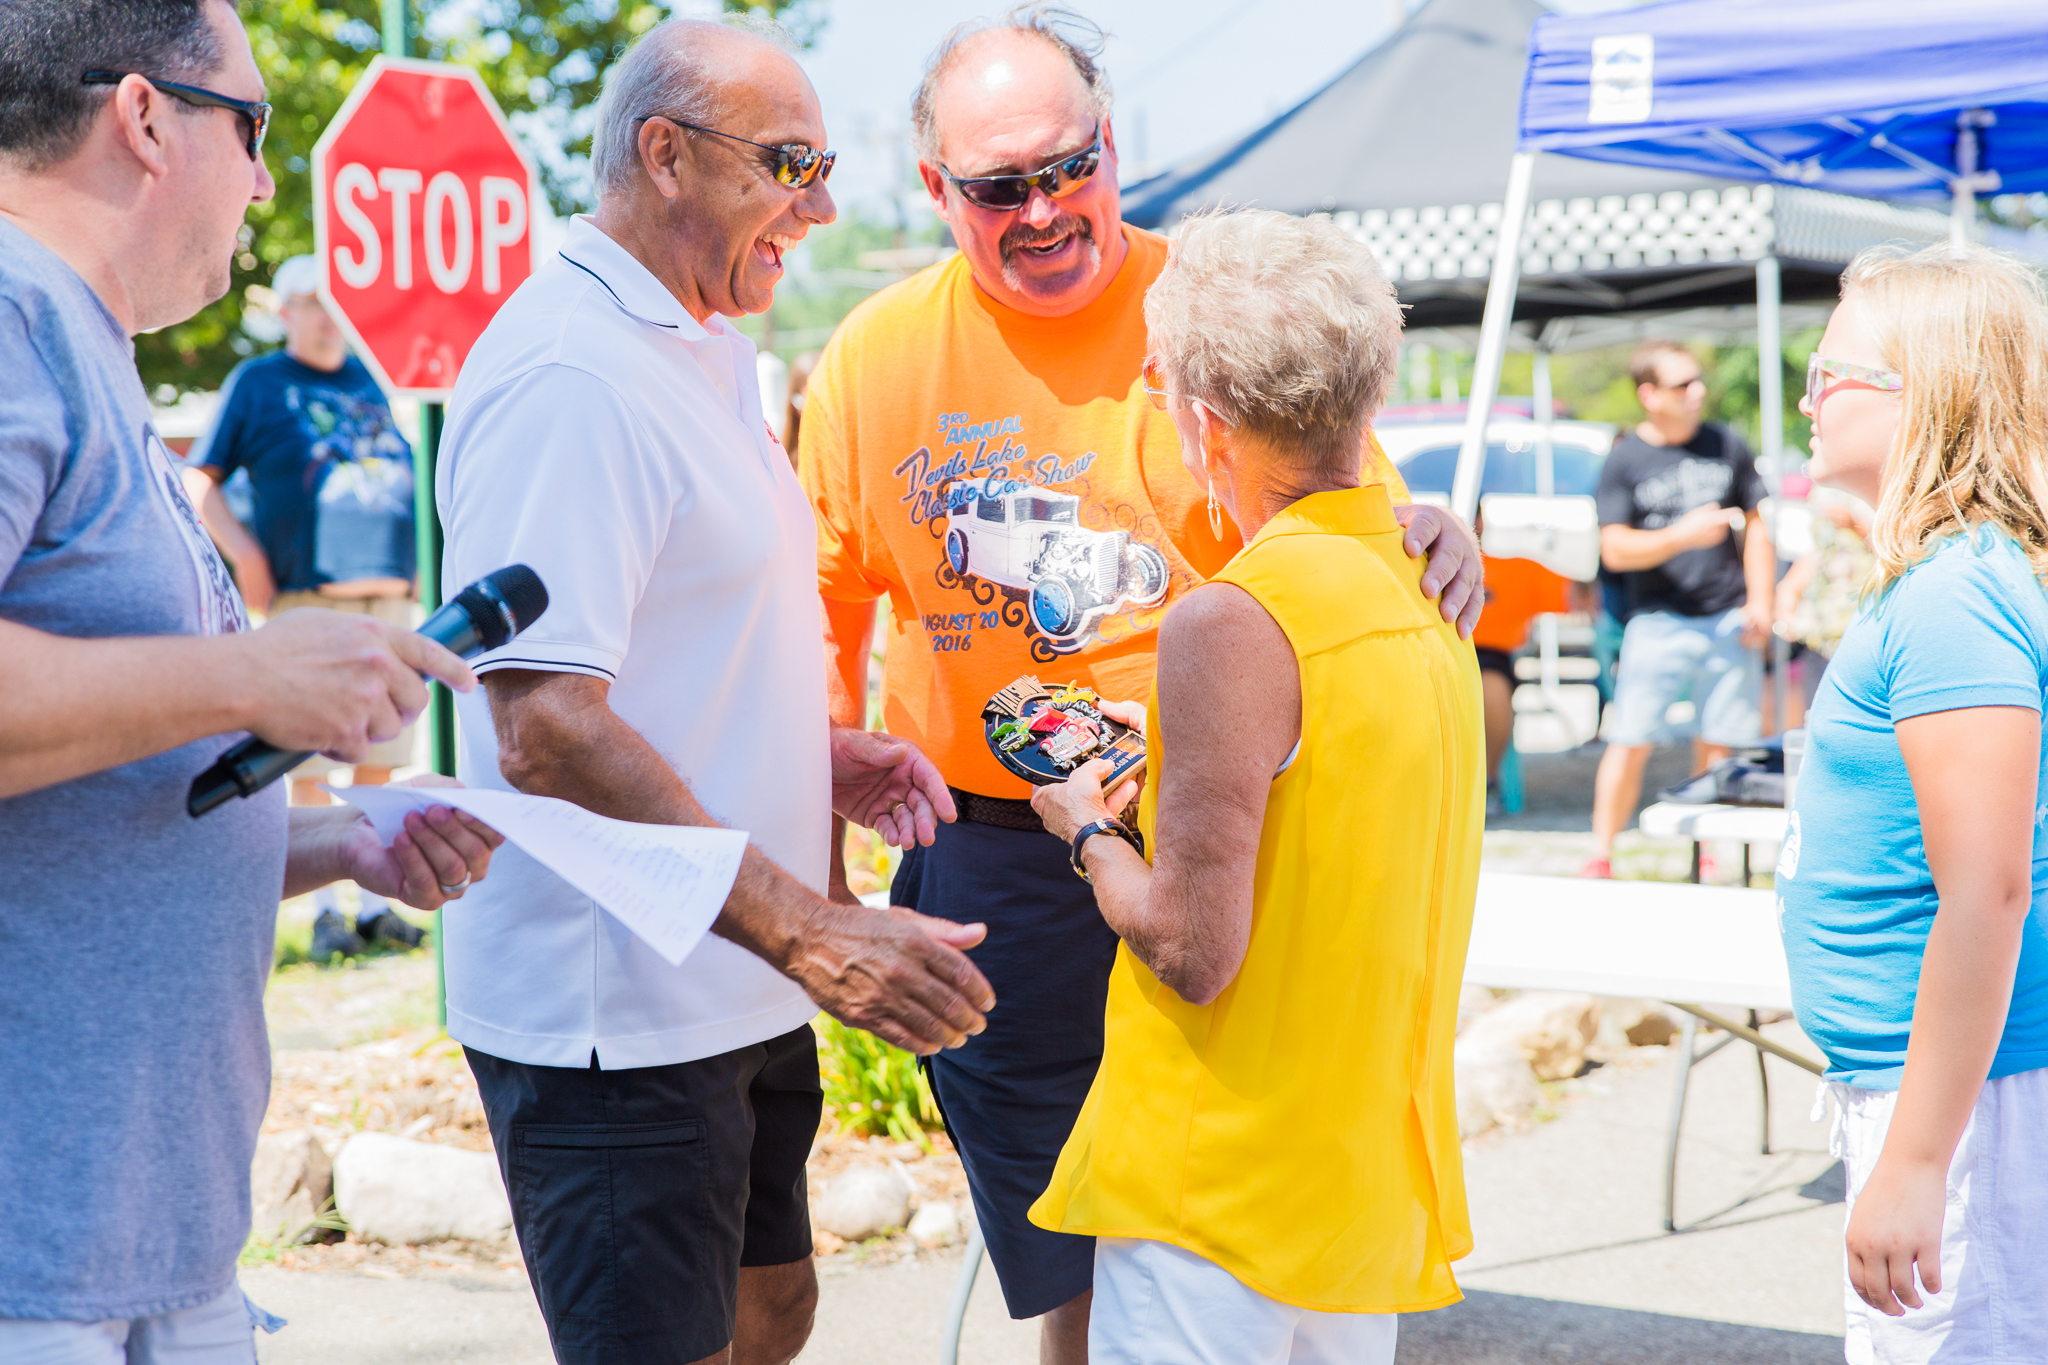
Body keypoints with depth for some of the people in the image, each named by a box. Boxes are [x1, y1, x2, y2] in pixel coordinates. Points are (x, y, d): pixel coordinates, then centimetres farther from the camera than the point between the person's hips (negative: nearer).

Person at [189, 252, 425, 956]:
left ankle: (375, 904, 15)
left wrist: (418, 563, 13)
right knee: (310, 765, -3)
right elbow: (197, 481, 4)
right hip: (308, 602, -4)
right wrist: (246, 554, -9)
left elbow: (411, 472, 25)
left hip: (391, 600, 4)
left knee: (381, 760, 7)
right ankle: (324, 911, 5)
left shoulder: (375, 381, 16)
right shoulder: (257, 382, 4)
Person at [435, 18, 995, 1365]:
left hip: (735, 987, 10)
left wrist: (820, 753, 7)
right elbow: (545, 731, -27)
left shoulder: (707, 349, 13)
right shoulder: (568, 371, -20)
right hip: (616, 1020, -10)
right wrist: (806, 928, -29)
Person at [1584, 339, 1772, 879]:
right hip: (1656, 621, -3)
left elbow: (1756, 527, 16)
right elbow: (1614, 550, -5)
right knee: (1631, 742, -6)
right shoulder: (1625, 459, 1)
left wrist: (1759, 602, 7)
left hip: (1728, 617, 3)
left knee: (1719, 742, 3)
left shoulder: (1726, 445, 10)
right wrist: (1682, 535, -17)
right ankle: (1601, 856, 4)